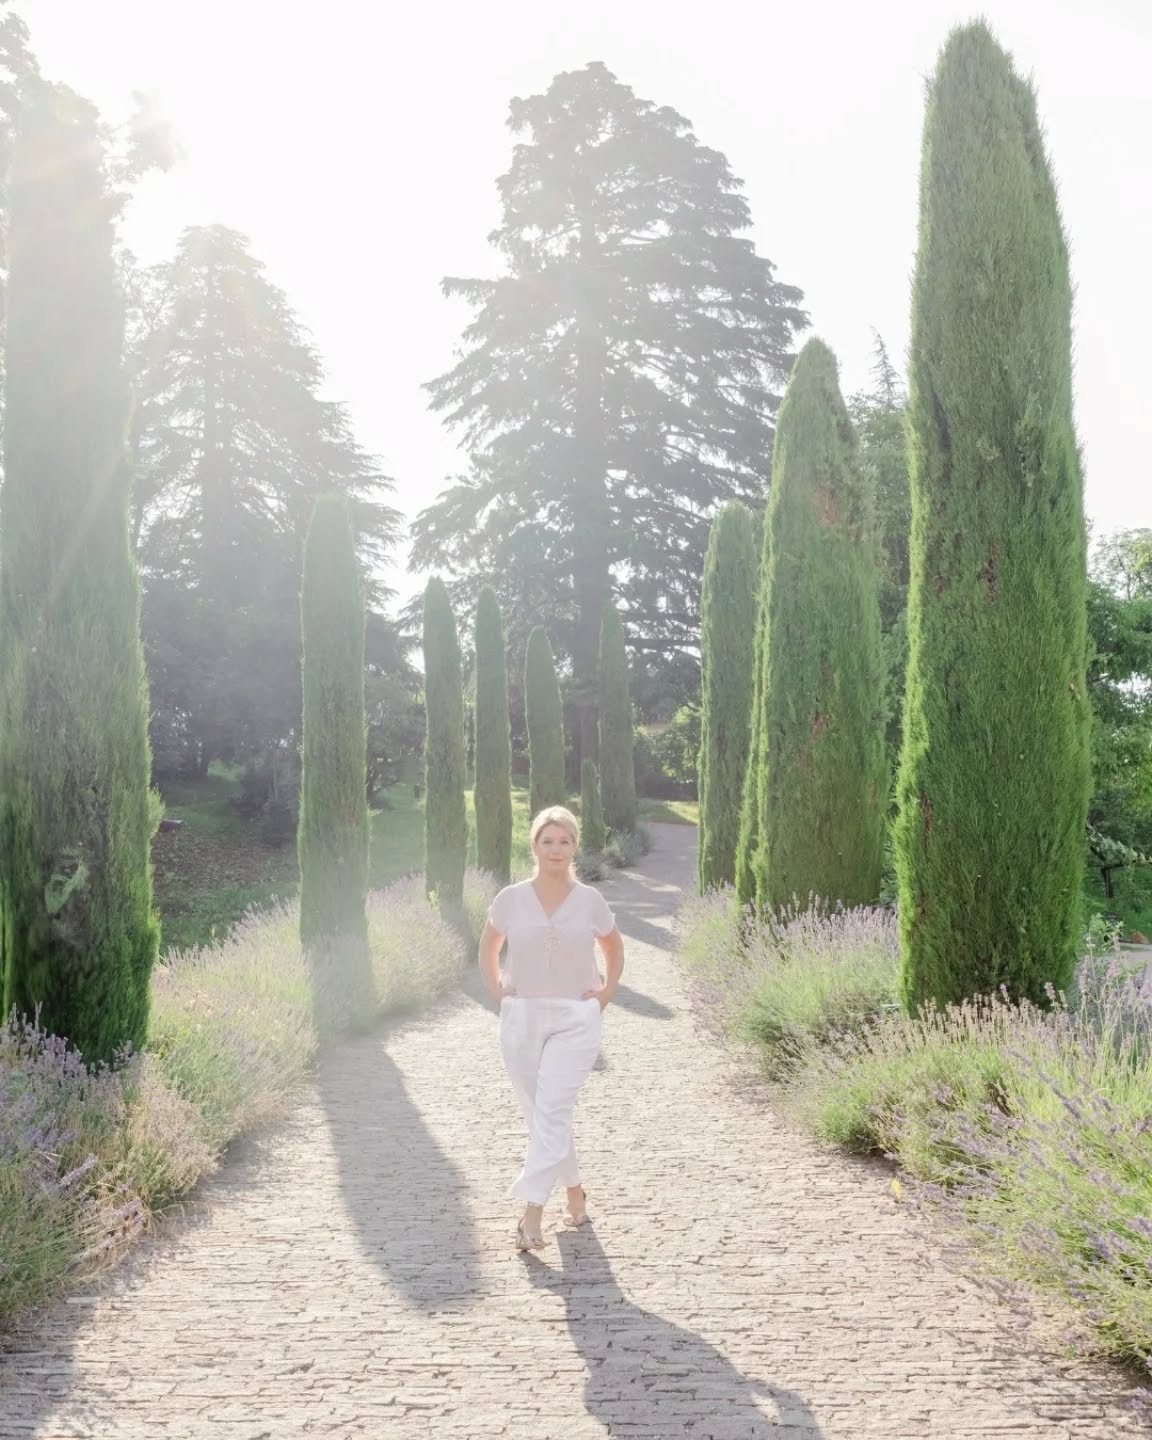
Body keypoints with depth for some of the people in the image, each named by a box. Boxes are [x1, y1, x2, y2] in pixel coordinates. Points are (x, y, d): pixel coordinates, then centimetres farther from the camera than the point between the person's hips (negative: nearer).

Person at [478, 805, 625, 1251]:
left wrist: (605, 994, 4)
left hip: (575, 1021, -2)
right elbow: (488, 949, 17)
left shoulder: (590, 901, -1)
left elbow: (614, 950, 16)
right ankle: (575, 1190, 31)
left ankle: (532, 1215, -15)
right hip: (521, 1019, 2)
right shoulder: (511, 899, 0)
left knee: (552, 1111, -15)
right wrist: (497, 993, 5)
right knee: (540, 1114, 10)